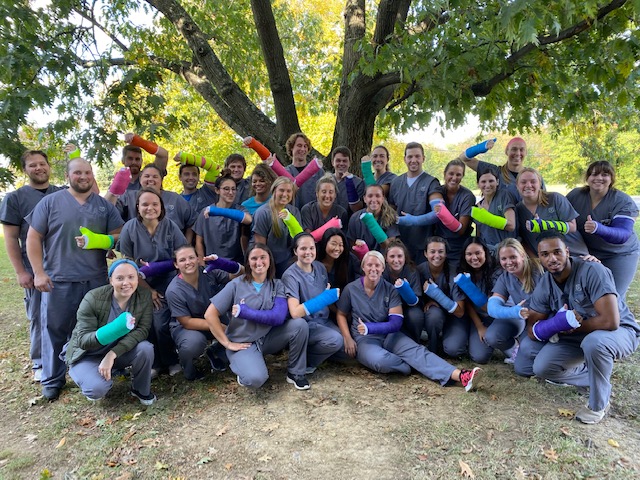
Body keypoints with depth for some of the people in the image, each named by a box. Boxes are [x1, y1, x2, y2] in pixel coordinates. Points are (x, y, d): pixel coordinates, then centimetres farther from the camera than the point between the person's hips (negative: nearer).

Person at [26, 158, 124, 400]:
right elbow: (33, 238, 0)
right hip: (58, 281, -2)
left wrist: (99, 240, -15)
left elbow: (120, 235, 6)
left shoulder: (105, 205, 7)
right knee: (55, 331, 6)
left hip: (96, 280, 2)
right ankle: (53, 380, 21)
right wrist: (39, 272, -7)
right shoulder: (50, 202, 1)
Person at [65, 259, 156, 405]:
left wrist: (113, 354, -34)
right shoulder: (93, 299, -23)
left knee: (145, 349, -28)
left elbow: (142, 330, -21)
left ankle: (141, 390, -1)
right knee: (97, 388, -29)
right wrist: (110, 331, -45)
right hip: (88, 354, -2)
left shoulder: (145, 296, -16)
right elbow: (82, 340, -23)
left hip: (121, 351, 3)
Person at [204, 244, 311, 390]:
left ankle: (295, 373, -2)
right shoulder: (236, 284, -9)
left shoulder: (277, 285, -2)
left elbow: (279, 317, -17)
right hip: (243, 342, -3)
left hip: (268, 338, 3)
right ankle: (244, 367, 6)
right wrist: (227, 343, -13)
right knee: (256, 378, -32)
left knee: (300, 324, -22)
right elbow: (210, 315, -12)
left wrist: (244, 311, -20)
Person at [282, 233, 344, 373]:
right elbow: (295, 313, -27)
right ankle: (303, 361, -4)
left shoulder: (320, 267, 1)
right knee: (335, 340, -28)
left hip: (324, 320, 7)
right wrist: (326, 297, -26)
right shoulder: (290, 275, -18)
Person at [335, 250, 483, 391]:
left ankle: (460, 376, -40)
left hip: (389, 335, 2)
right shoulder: (351, 289, -5)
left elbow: (396, 323, -8)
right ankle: (413, 365, -10)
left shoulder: (390, 289, -3)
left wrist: (370, 328, -22)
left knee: (416, 350, -25)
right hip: (364, 339, -2)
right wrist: (348, 339, -8)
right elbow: (341, 315, 7)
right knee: (381, 361, -36)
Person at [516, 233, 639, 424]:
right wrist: (556, 324, -32)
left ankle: (599, 404, -13)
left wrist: (573, 325, -19)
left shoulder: (592, 271, -28)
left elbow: (610, 321, -35)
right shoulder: (543, 286, -11)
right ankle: (595, 375, 15)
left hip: (620, 330, -5)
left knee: (594, 341, -39)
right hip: (577, 336, 5)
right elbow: (533, 332, -10)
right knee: (541, 368, -10)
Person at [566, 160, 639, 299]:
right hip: (585, 254, 2)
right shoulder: (575, 195, -8)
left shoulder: (623, 201, -15)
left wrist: (598, 228, -45)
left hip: (619, 255, -2)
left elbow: (623, 235, -26)